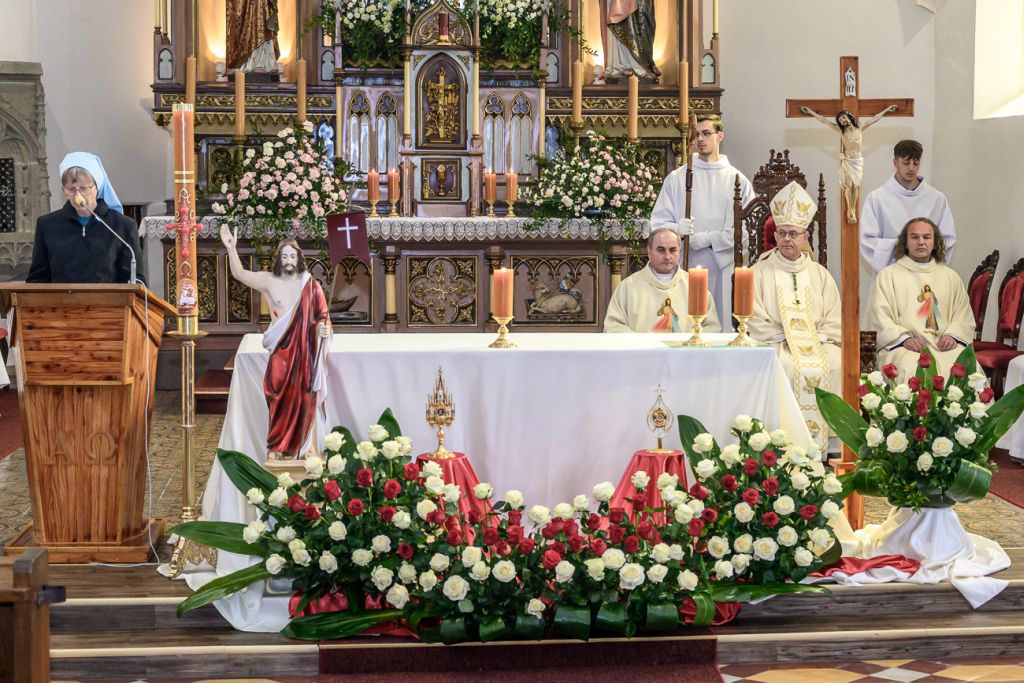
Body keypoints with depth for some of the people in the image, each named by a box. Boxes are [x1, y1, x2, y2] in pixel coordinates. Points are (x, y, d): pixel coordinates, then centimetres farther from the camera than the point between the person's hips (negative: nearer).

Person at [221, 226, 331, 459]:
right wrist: (231, 248, -24)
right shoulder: (269, 281, -2)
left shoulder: (310, 285, 1)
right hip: (281, 352, -1)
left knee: (306, 399, 4)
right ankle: (277, 448, 9)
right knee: (281, 400, -1)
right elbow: (240, 274, -11)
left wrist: (323, 328, -14)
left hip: (305, 352, 1)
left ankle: (307, 447, 15)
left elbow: (322, 316, 7)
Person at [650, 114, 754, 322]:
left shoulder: (737, 180, 6)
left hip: (724, 269, 0)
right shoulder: (676, 178, 8)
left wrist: (710, 239, -11)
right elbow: (658, 222, 4)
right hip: (684, 267, 0)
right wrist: (677, 229, -18)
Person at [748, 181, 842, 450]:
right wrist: (784, 341, -11)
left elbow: (834, 320, 11)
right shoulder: (760, 272, 8)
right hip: (775, 345, -3)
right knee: (788, 368, -32)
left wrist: (814, 339, -6)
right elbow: (756, 320, -2)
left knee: (836, 365, -25)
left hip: (817, 342, 3)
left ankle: (826, 445, -19)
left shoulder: (820, 274, 17)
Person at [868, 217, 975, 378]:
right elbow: (879, 318, 2)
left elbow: (964, 316, 17)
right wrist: (905, 338, -13)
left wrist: (952, 335, -5)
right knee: (911, 370, -36)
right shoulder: (888, 275, 13)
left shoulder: (951, 277, 24)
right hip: (902, 346, -3)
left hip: (944, 346, 3)